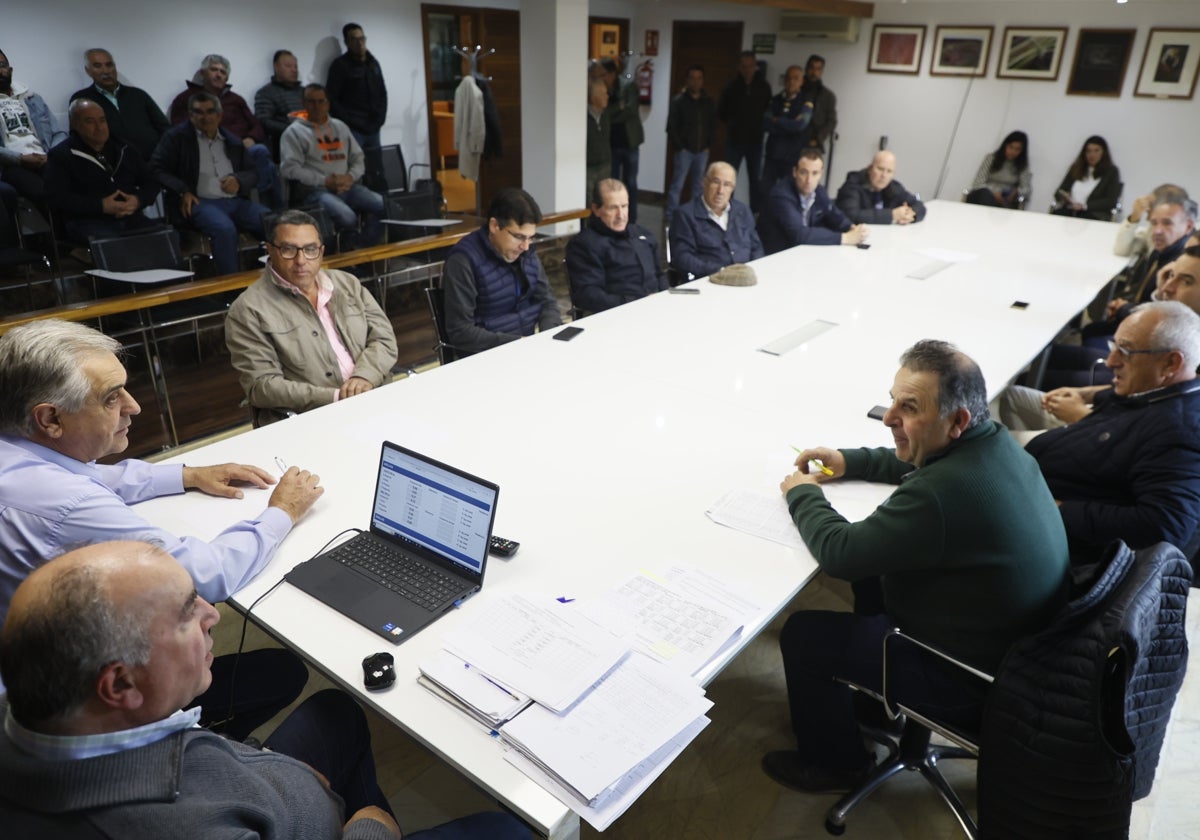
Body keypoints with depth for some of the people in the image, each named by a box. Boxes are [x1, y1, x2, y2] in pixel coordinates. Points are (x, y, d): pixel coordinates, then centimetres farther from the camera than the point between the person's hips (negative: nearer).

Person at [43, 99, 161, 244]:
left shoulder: (124, 149, 22)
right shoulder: (61, 155, 8)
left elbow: (151, 183, 22)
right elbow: (57, 197, -3)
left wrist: (138, 200, -2)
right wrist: (101, 206, -16)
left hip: (132, 219, 4)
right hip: (89, 223, -4)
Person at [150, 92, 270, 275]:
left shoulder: (233, 142, 22)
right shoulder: (177, 137, 10)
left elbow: (252, 173, 22)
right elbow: (157, 169, 4)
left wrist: (238, 180, -3)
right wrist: (182, 191, -12)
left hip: (236, 201, 4)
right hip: (201, 202, -4)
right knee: (225, 228, -38)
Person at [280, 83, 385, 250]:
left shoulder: (340, 127, 21)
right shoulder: (295, 131, 4)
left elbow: (358, 158, 19)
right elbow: (289, 168, -8)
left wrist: (350, 177, -4)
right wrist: (325, 181, -15)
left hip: (347, 187, 6)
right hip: (315, 191, -5)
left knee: (386, 207, -19)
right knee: (347, 217, -35)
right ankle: (351, 250, -6)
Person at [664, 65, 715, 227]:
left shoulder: (708, 103, 9)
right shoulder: (679, 101, -3)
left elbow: (713, 125, 16)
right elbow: (671, 127, -4)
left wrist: (708, 145, 5)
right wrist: (679, 147, -8)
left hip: (702, 151, 4)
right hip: (685, 150, -4)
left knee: (698, 186, 9)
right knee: (677, 185, -4)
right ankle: (670, 217, 1)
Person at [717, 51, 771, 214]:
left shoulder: (764, 86, -1)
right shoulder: (732, 85, -1)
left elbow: (769, 111, 7)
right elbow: (721, 111, 7)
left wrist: (761, 125, -2)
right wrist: (731, 123, 1)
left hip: (755, 139, 0)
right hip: (734, 138, 0)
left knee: (756, 178, 6)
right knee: (729, 176, 3)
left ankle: (757, 212, 13)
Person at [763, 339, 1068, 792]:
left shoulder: (941, 493, -37)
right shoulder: (995, 440, -7)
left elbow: (839, 553, -25)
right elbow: (914, 462, 16)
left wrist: (803, 493, -8)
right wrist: (848, 461, 7)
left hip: (969, 677, -9)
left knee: (802, 634, -1)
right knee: (874, 567, 24)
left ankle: (833, 762, 25)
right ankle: (873, 696, 43)